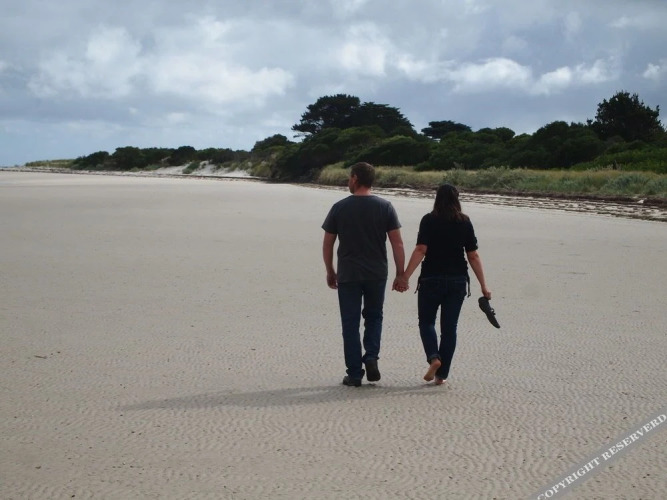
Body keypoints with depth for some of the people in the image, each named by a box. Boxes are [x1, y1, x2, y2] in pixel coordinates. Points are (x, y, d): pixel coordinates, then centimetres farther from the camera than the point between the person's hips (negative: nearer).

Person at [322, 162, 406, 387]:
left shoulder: (339, 208, -3)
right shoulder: (385, 207, -2)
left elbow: (327, 244, 2)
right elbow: (397, 244, -4)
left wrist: (330, 272, 14)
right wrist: (400, 274, 3)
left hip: (348, 275, -1)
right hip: (377, 274, 1)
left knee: (351, 324, 6)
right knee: (373, 317, 20)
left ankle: (354, 373, 6)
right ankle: (371, 356, -2)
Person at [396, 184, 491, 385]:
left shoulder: (429, 220, -5)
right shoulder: (465, 222, 2)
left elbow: (420, 250, -15)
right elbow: (473, 256, 1)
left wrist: (405, 277, -18)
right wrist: (483, 286, 4)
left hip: (432, 279, -2)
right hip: (458, 280, 2)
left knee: (426, 322, 12)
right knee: (449, 326, 9)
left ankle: (433, 357, -13)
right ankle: (442, 374, 9)